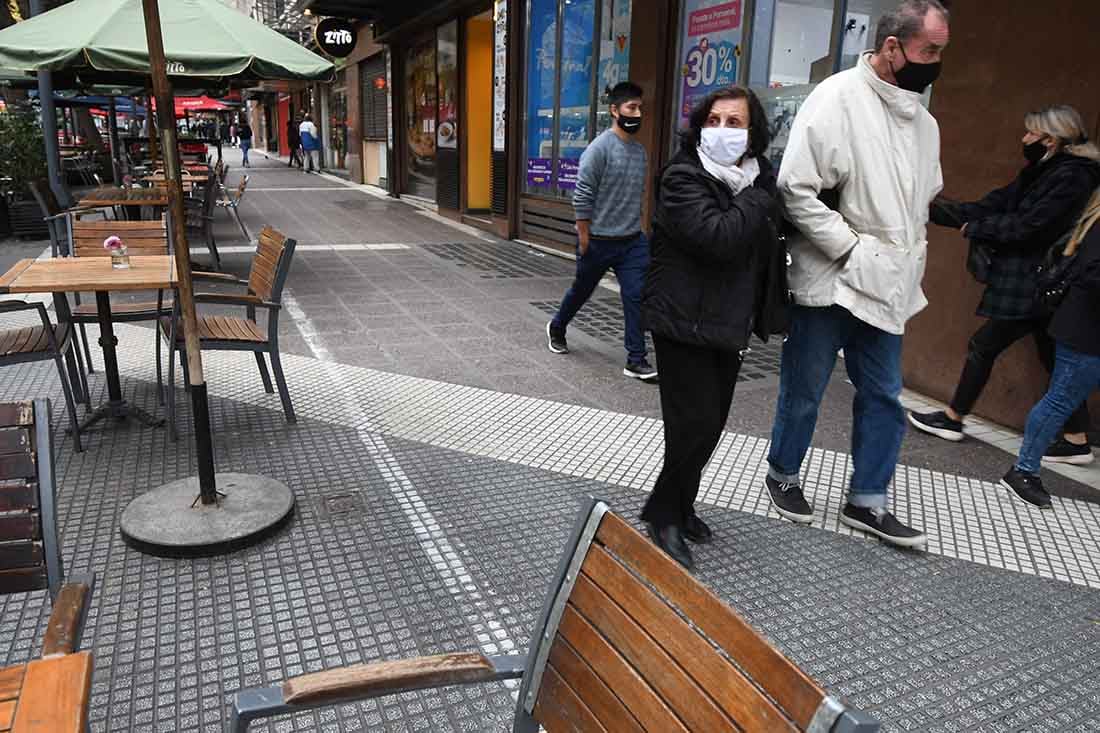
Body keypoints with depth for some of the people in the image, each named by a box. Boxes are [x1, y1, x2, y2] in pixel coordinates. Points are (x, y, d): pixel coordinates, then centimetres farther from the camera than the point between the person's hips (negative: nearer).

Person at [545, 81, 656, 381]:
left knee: (637, 296, -4)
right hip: (599, 241, -5)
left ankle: (636, 360, 2)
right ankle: (557, 328, 41)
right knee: (582, 290, 14)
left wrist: (636, 228, 15)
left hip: (633, 241, 5)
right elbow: (582, 197, -15)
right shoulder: (600, 148, -14)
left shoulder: (640, 150, 7)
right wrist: (584, 240, -15)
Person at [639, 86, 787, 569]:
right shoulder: (682, 178, -13)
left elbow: (769, 251, 19)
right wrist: (759, 200, -14)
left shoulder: (759, 178, 9)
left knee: (711, 424, 13)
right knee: (695, 425, -8)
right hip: (684, 325, -7)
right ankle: (665, 515, 13)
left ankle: (678, 506, 31)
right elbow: (718, 237, -28)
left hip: (728, 326, 7)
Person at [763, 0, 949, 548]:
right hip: (830, 282, -7)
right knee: (804, 391, 8)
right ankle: (783, 475, 30)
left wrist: (907, 258, 8)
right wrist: (852, 250, -18)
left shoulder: (923, 120, 10)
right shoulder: (837, 99, -12)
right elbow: (796, 190, -18)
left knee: (883, 394, 11)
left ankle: (867, 501, 24)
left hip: (888, 287, 7)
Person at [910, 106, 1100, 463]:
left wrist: (973, 228, -10)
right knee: (1054, 357, 12)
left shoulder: (1071, 177, -16)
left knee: (982, 346, 0)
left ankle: (952, 419, 13)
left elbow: (1027, 227, -22)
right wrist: (934, 209, 2)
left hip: (1034, 287, -9)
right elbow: (992, 206, 9)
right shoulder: (1042, 172, 12)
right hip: (1041, 285, 9)